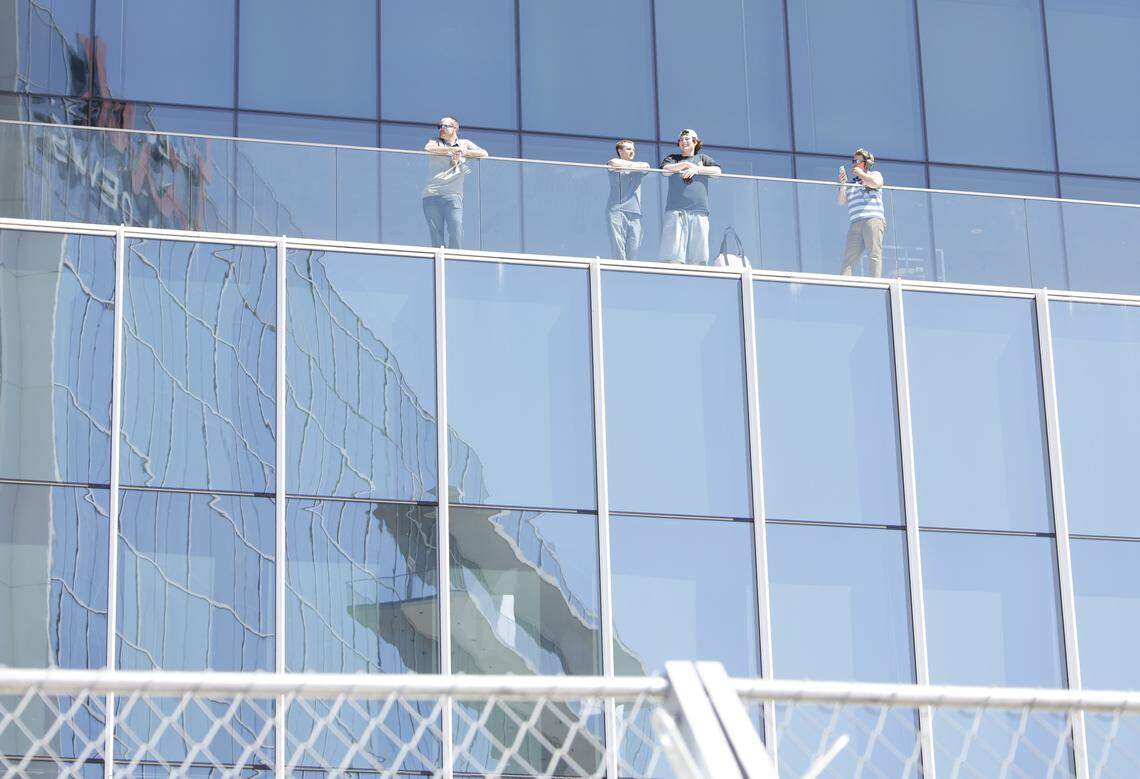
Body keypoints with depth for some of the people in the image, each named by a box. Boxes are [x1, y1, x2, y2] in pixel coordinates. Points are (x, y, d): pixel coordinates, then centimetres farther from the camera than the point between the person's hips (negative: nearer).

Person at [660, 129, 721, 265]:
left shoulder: (702, 158, 23)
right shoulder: (673, 158, 21)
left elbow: (717, 171, 7)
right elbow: (666, 170, 0)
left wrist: (696, 169, -2)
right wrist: (687, 164, 2)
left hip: (699, 210, 1)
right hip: (676, 209, -1)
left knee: (698, 256, -7)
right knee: (674, 256, -13)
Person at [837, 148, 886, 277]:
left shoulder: (875, 174, 17)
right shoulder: (850, 185, 30)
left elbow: (875, 183, -8)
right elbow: (840, 201, 16)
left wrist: (861, 174, 4)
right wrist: (842, 185, 1)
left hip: (873, 219, -5)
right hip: (855, 224, 5)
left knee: (874, 254, -16)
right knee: (848, 258, -9)